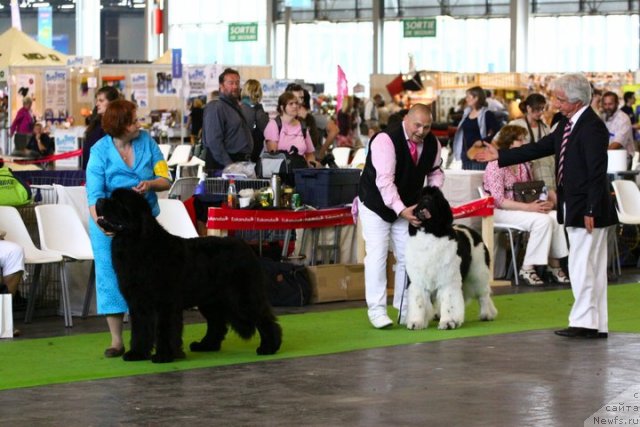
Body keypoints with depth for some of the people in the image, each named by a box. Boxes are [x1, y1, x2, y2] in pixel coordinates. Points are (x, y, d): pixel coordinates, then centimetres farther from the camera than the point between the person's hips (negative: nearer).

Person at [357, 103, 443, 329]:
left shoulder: (432, 144, -8)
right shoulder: (385, 140, -28)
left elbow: (435, 172, 7)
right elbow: (385, 181, -35)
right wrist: (402, 210, -45)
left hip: (407, 207, 6)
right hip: (376, 205, -6)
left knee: (408, 256, 2)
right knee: (377, 255, -10)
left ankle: (406, 310, 8)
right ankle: (377, 310, -6)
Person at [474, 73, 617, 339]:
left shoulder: (592, 127, -17)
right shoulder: (567, 125, 12)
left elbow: (597, 173, -20)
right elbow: (540, 148, 18)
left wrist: (591, 211, -22)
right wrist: (500, 156, 18)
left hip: (587, 209, -10)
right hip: (573, 207, 10)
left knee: (582, 267, -7)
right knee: (590, 268, 11)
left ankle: (585, 323, -3)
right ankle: (596, 324, 16)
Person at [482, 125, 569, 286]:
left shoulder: (523, 164, 13)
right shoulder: (496, 165, -11)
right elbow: (499, 200, -18)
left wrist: (544, 202, -8)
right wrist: (528, 207, -26)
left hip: (523, 208, 7)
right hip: (500, 212, -7)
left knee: (555, 216, -20)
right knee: (542, 220, -29)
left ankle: (554, 264, -13)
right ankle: (527, 268, -23)